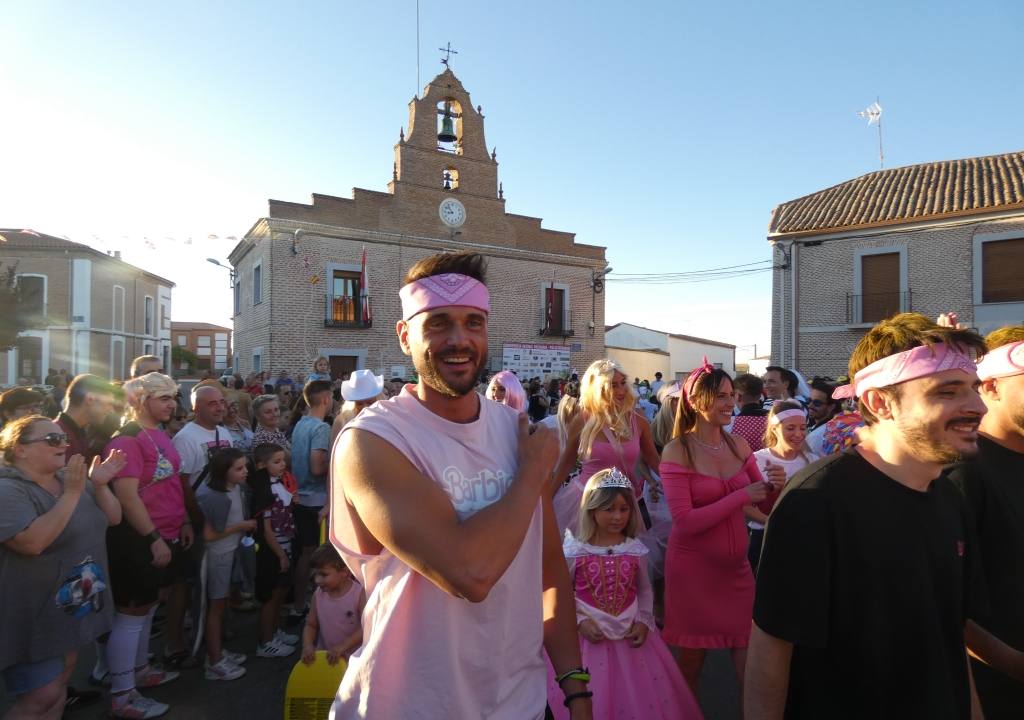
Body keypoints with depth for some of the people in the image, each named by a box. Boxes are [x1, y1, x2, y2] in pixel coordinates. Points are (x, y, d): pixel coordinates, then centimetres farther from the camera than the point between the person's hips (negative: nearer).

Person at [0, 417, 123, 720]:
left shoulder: (72, 480, 4)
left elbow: (113, 518, 3)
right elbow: (33, 542, -33)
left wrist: (100, 485, -13)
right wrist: (72, 494, -32)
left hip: (74, 606, 8)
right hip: (34, 619, -8)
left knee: (60, 679, 20)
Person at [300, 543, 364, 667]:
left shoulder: (360, 594, -19)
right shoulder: (318, 594, -5)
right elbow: (310, 625, 4)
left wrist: (342, 647, -30)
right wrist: (307, 645, -15)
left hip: (352, 658, -4)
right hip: (324, 657, 4)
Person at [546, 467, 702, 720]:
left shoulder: (635, 550, -2)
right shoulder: (574, 550, -11)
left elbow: (645, 591, 9)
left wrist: (644, 621, -4)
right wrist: (579, 621, -14)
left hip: (631, 635, 3)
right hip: (591, 636, -2)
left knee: (641, 697, 11)